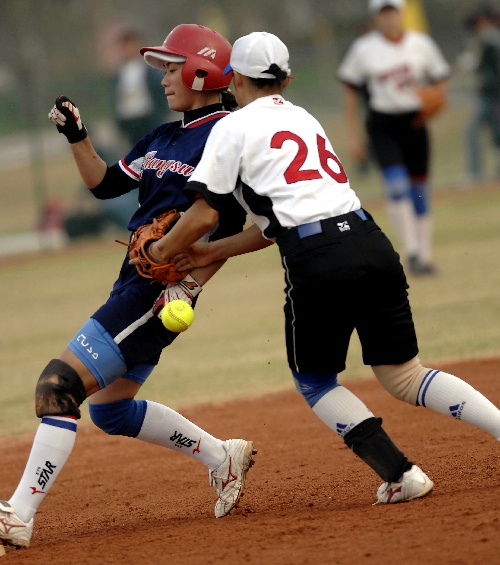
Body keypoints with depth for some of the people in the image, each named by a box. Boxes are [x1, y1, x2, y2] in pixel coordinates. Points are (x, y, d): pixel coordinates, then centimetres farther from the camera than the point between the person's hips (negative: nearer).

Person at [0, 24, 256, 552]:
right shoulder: (163, 138, 17)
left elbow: (229, 231, -13)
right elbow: (105, 183, 22)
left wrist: (188, 288, -21)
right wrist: (76, 136, 8)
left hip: (162, 290, -10)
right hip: (133, 286, 10)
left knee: (59, 383, -18)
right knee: (108, 406, 19)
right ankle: (222, 457, 29)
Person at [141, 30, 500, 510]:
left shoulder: (234, 127, 6)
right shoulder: (305, 121, 27)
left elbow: (203, 215, 2)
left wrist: (162, 250, 20)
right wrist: (213, 253, 29)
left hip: (318, 262, -6)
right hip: (372, 242, 6)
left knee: (313, 380, 15)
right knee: (403, 377, 14)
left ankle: (400, 475, 0)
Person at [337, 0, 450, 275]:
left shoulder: (421, 44, 3)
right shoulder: (364, 48, -2)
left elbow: (440, 81, 12)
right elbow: (350, 91, 5)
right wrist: (354, 136, 2)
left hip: (415, 123, 2)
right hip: (382, 125, -2)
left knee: (419, 190, 7)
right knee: (397, 185, -18)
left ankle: (424, 256, 15)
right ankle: (411, 252, -17)